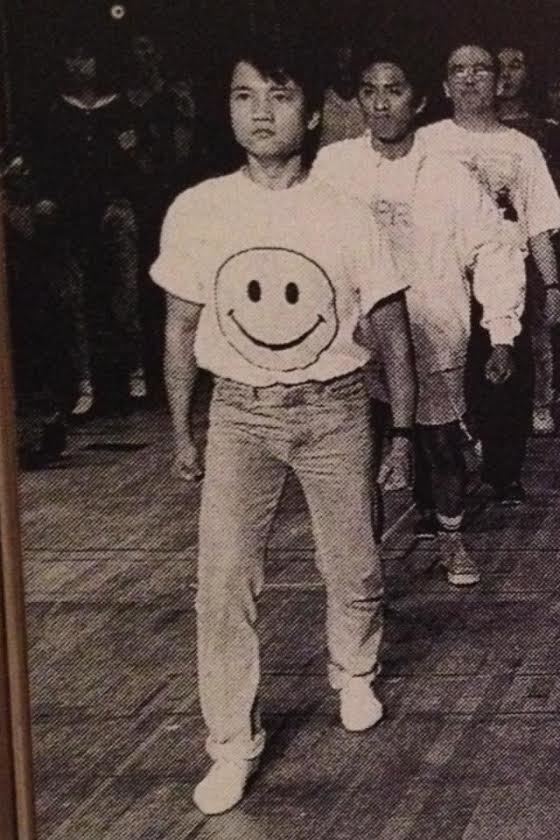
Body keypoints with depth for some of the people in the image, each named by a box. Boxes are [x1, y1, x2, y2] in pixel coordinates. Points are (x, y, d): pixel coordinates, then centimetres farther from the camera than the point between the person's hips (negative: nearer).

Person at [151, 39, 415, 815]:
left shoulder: (345, 218, -9)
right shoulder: (196, 212, -7)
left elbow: (392, 331, 1)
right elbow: (181, 327, 5)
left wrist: (403, 433, 3)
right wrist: (181, 431, 8)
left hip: (334, 409, 0)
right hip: (239, 413, 0)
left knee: (353, 570, 10)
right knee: (223, 580, -8)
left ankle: (354, 674, 42)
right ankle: (234, 746, 5)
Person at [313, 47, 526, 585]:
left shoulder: (448, 179, -8)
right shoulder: (332, 166, -5)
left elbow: (492, 253, -3)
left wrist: (502, 334, -6)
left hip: (433, 338, -1)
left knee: (440, 441, 7)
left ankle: (450, 536, 30)